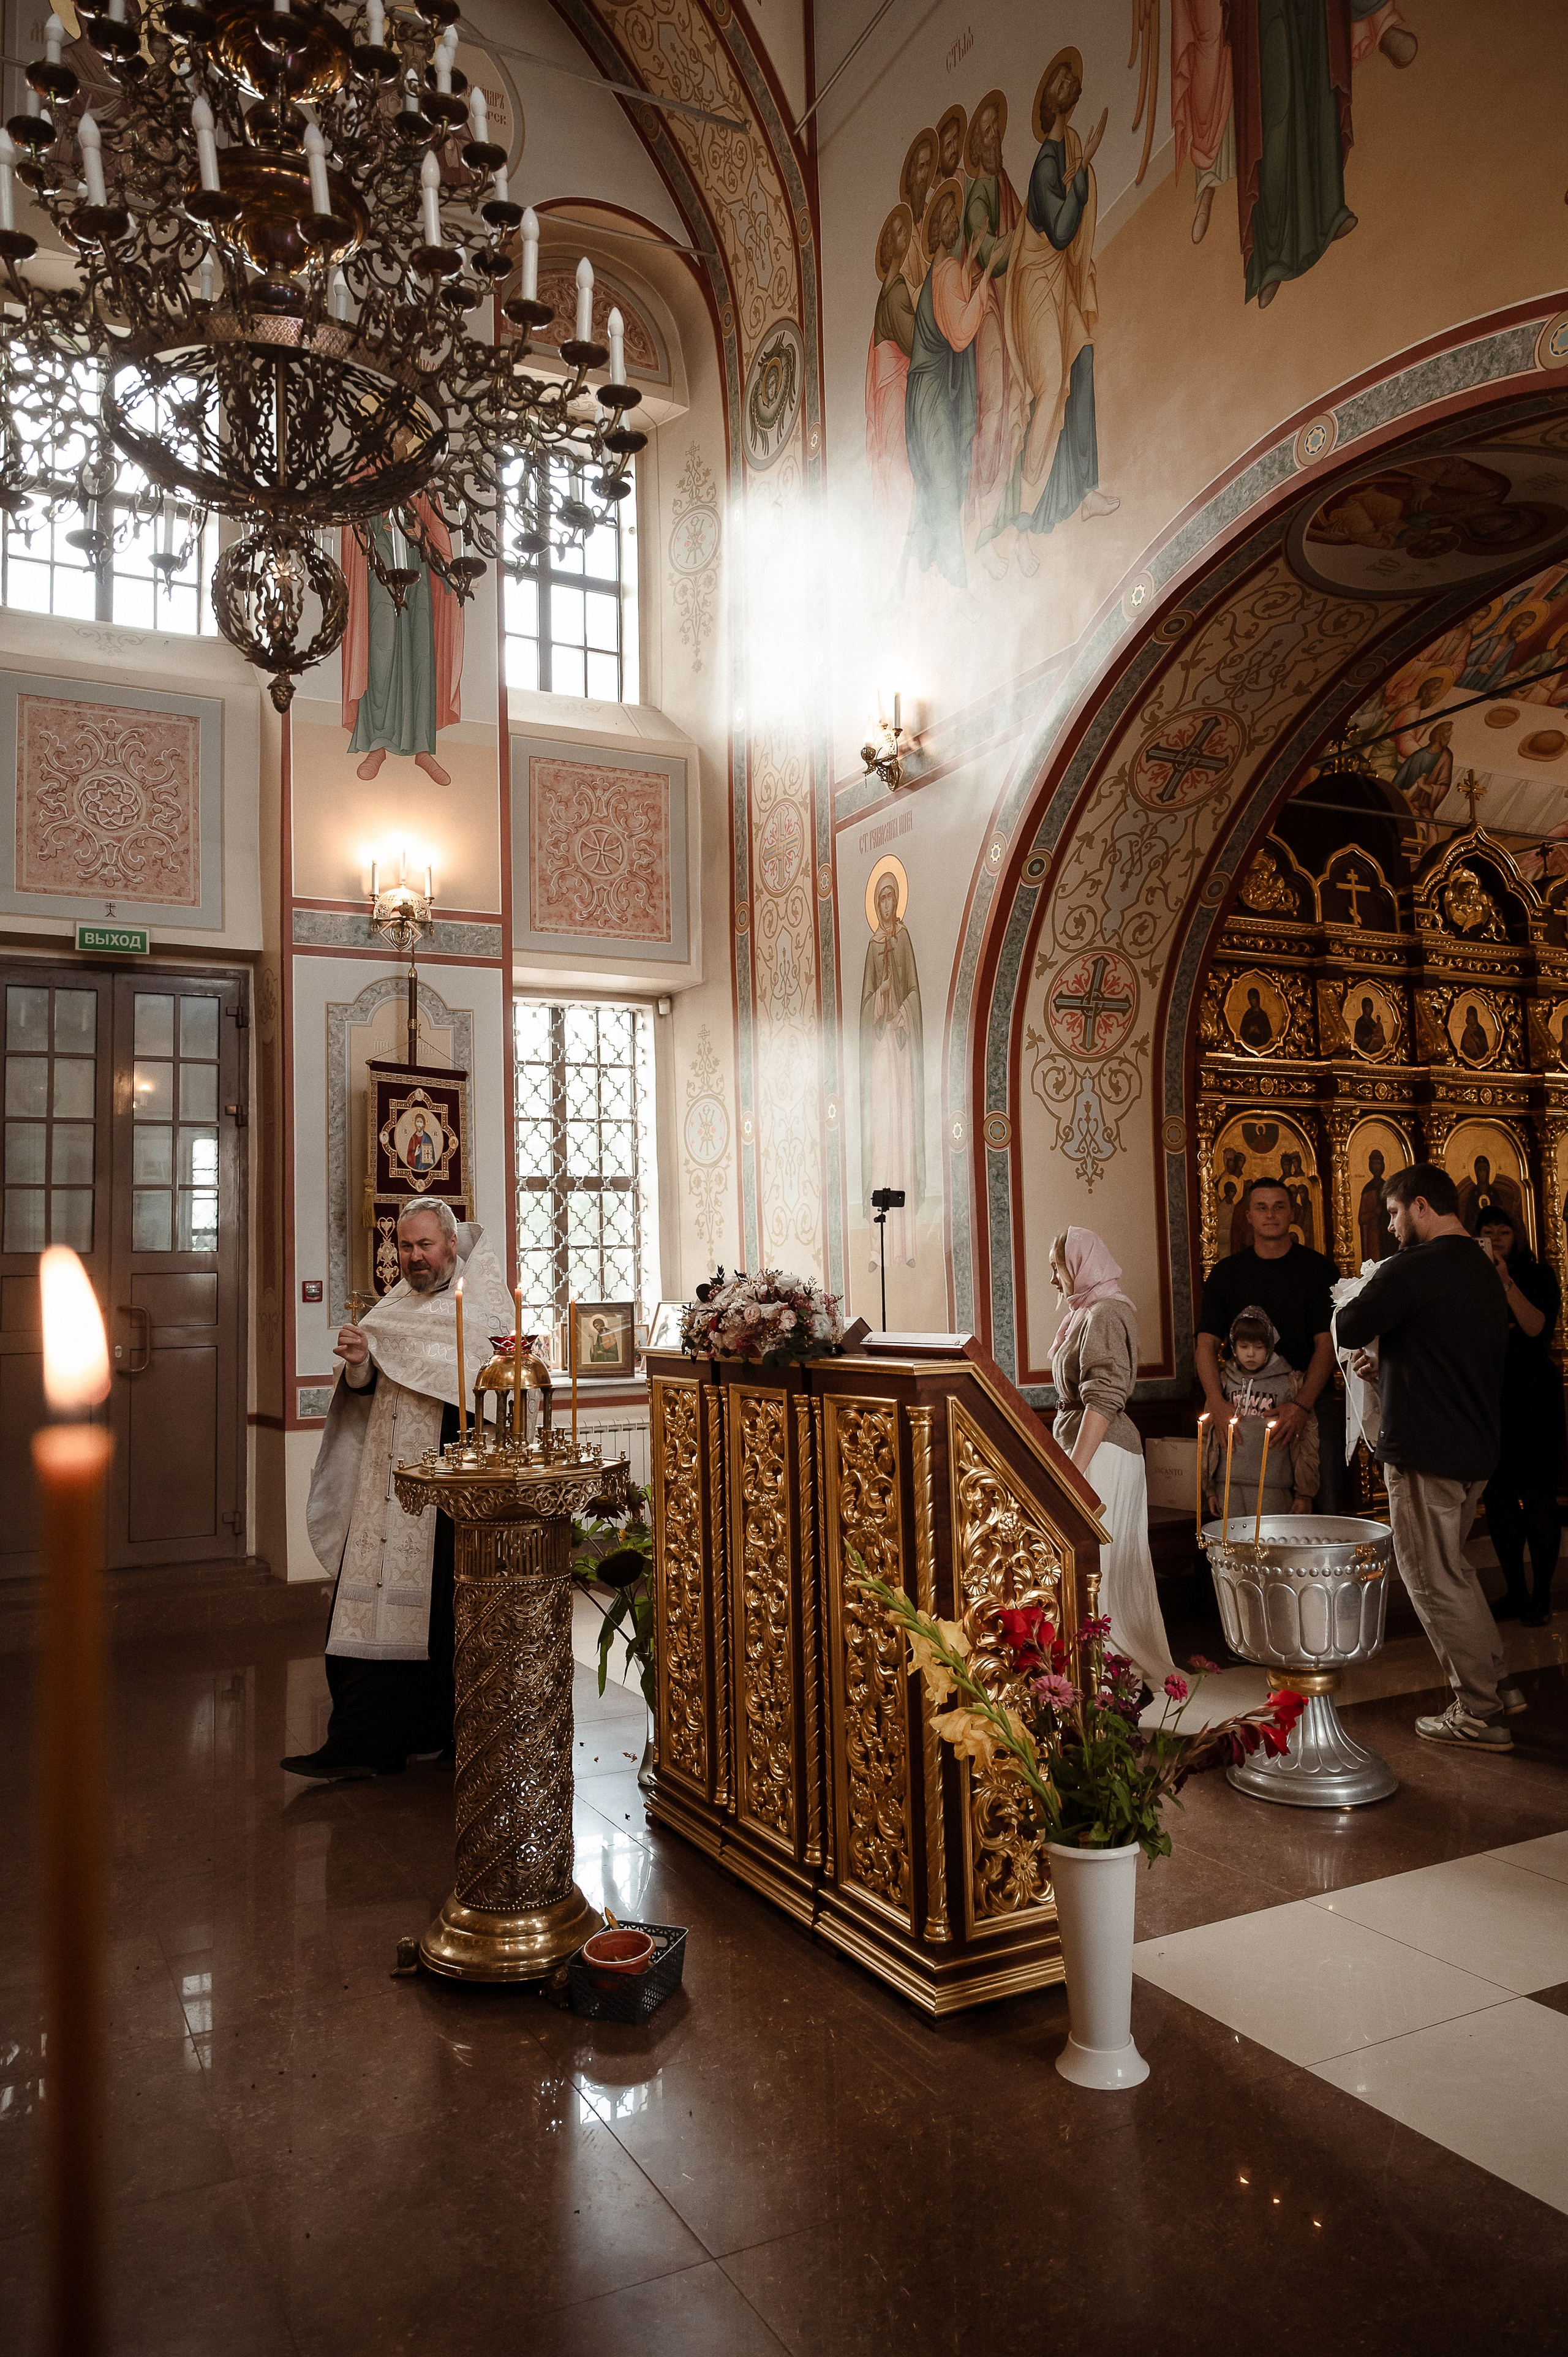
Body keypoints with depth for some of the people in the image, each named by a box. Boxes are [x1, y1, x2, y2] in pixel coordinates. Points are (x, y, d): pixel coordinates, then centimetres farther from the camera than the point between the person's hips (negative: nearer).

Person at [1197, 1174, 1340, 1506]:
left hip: (1311, 1400, -1)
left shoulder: (1318, 1268, 3)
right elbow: (1206, 1343, 2)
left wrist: (1302, 1405, -18)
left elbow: (1327, 1344, -4)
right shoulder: (1226, 1273, 7)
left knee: (1324, 1505, -3)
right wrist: (1217, 1404, -15)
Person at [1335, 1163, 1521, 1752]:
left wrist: (1356, 1300, 5)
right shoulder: (1484, 1272, 13)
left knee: (1434, 1578, 1)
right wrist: (1387, 1367, 16)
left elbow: (1348, 1329, -16)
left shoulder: (1412, 1269, -18)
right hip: (1475, 1446, 9)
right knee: (1450, 1568, 22)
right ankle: (1494, 1685, 27)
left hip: (1425, 1450, -9)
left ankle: (1478, 1714, 8)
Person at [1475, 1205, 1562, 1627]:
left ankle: (1541, 1596, 6)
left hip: (1533, 1397, -3)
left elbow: (1537, 1327, -13)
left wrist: (1506, 1280, -18)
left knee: (1537, 1496, -4)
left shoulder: (1537, 1276, 2)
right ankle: (1515, 1592, 16)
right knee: (1498, 1496, 5)